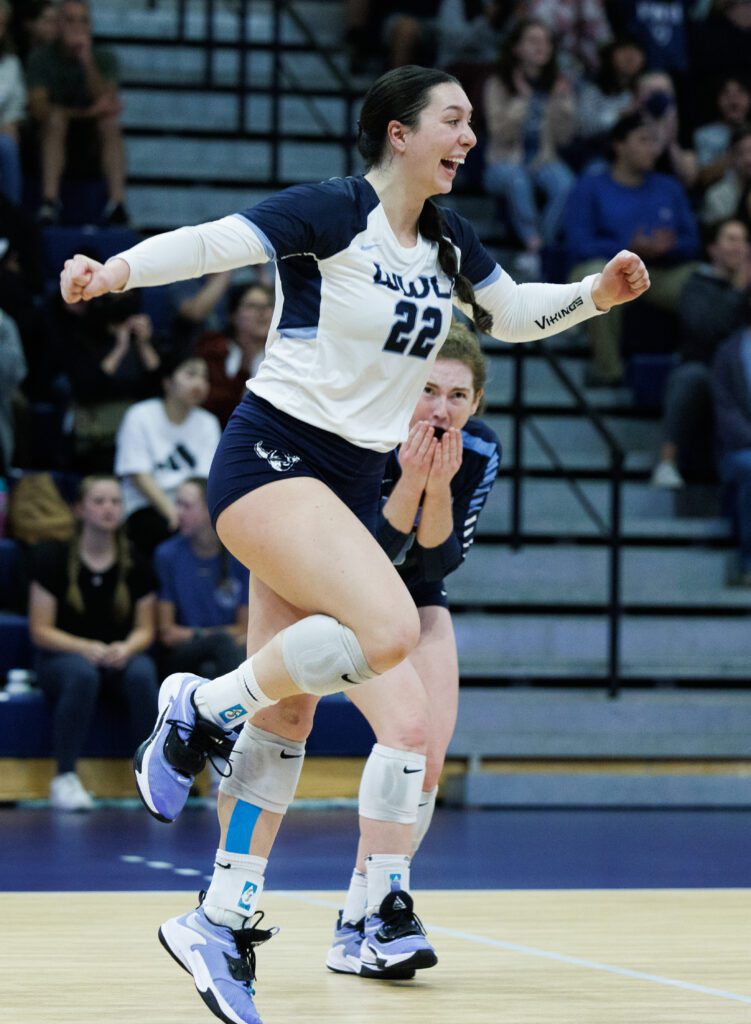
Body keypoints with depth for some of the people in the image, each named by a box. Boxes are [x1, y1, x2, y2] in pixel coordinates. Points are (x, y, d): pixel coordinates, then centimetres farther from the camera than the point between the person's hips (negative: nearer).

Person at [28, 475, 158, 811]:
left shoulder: (135, 564, 2)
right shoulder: (54, 558, -4)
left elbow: (145, 629, 5)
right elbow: (41, 630, -5)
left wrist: (126, 649, -19)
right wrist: (86, 648, -23)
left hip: (120, 656, 2)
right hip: (62, 656, -2)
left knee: (142, 674, -34)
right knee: (82, 674, -38)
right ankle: (65, 778, -30)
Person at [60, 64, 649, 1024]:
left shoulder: (449, 242, 10)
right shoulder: (331, 211, -12)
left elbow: (512, 315, 27)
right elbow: (210, 242, -22)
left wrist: (595, 294, 10)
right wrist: (117, 268, -39)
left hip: (352, 483, 8)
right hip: (270, 455, -7)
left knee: (284, 713, 5)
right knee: (387, 628, -30)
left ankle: (222, 922, 10)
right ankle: (199, 708, -9)